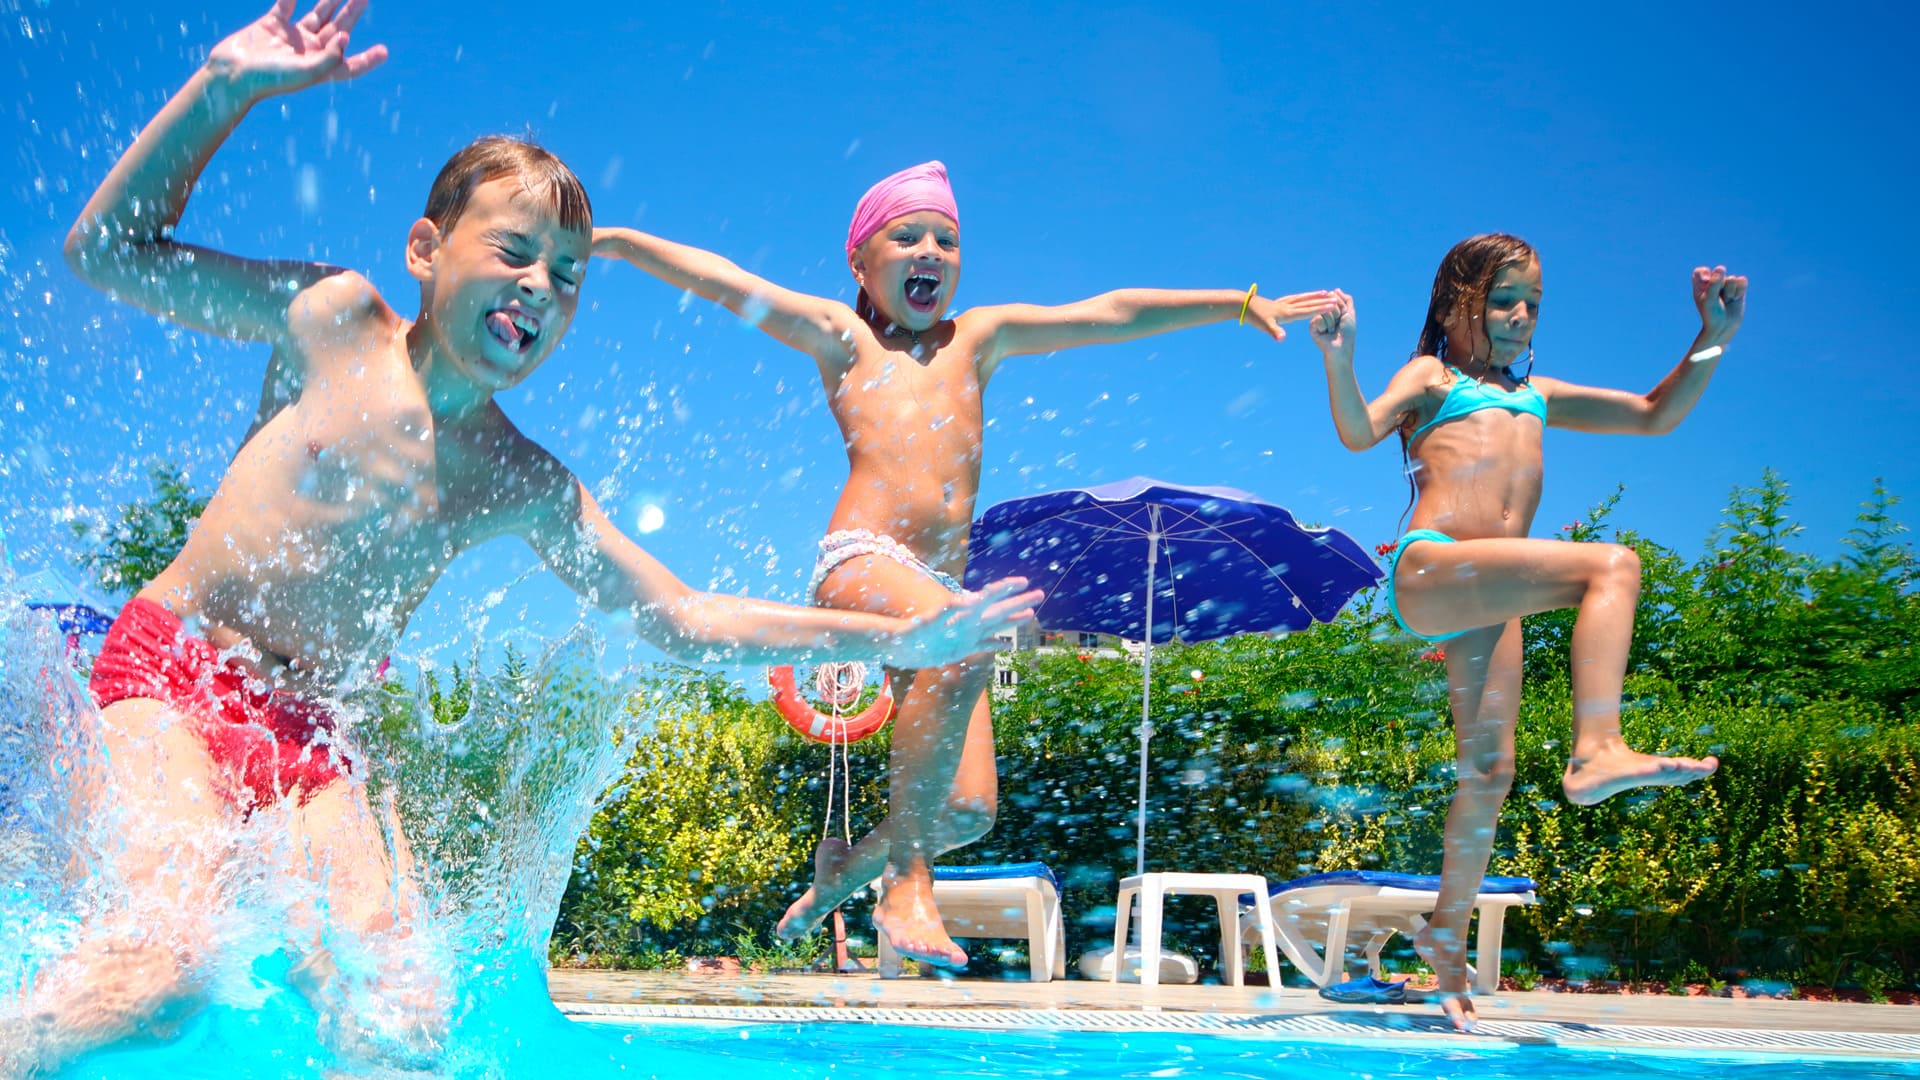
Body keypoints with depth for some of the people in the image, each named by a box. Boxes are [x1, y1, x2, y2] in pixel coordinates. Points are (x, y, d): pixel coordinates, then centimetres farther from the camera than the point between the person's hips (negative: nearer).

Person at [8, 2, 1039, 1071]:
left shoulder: (526, 488, 6)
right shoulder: (336, 320, -1)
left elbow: (680, 618, 9)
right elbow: (107, 249, 0)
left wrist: (896, 638, 2)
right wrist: (225, 90, -12)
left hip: (308, 731, 4)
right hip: (171, 665, -4)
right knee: (168, 958, -29)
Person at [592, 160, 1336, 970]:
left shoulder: (977, 339, 24)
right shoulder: (843, 339, 15)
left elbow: (1107, 315, 23)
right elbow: (721, 281, 10)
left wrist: (1241, 304, 23)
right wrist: (613, 240, 4)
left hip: (936, 590, 5)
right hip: (860, 561, -5)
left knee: (969, 812, -5)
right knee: (968, 642, -36)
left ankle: (848, 863, 26)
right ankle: (905, 884, -26)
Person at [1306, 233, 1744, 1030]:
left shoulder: (1538, 396, 31)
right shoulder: (1432, 377, 14)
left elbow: (1655, 416, 30)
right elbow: (1360, 430, -5)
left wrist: (1712, 339, 20)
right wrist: (1339, 359, -21)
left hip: (1486, 596, 6)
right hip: (1427, 571, -6)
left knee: (1490, 771, 2)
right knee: (1612, 565, -25)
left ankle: (1447, 933, 17)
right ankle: (1597, 751, -38)